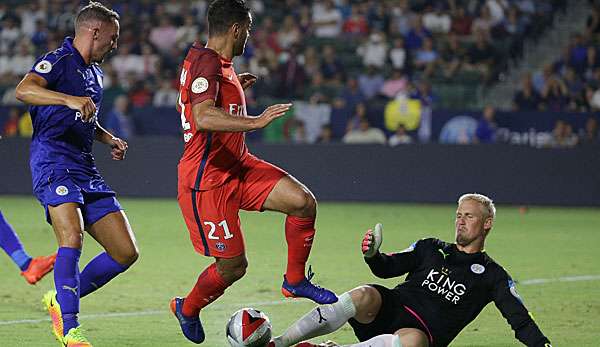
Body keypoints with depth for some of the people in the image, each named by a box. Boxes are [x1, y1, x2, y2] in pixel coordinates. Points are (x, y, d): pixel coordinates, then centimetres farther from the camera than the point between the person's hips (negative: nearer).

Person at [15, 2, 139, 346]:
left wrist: (110, 139, 21)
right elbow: (24, 90, -26)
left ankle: (61, 300, 19)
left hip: (86, 169, 9)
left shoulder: (94, 72, 22)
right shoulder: (59, 60, -5)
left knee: (126, 253, 2)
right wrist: (70, 99, -39)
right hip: (53, 162, -9)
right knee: (73, 238, -29)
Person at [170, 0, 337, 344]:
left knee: (304, 202, -8)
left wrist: (237, 89, 31)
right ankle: (187, 309, 25)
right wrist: (256, 121, -42)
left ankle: (295, 280, 10)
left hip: (237, 166, 9)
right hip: (207, 180, -9)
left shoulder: (220, 65, 12)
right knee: (232, 266, -3)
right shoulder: (207, 64, -20)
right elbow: (204, 118, -37)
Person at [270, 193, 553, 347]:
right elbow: (387, 268, 18)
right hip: (392, 307, 3)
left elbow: (520, 319, 7)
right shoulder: (431, 249, 24)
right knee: (365, 296, -33)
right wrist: (372, 255, -5)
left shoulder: (492, 275, 15)